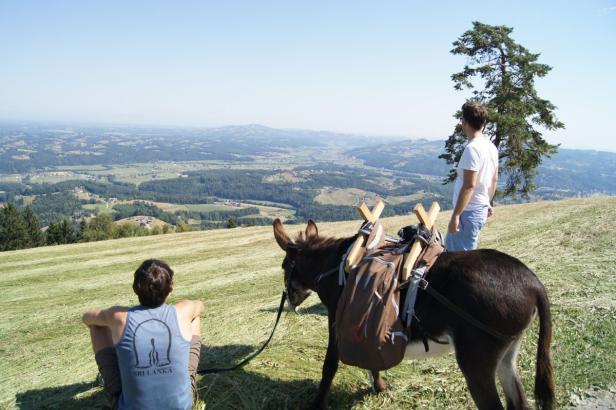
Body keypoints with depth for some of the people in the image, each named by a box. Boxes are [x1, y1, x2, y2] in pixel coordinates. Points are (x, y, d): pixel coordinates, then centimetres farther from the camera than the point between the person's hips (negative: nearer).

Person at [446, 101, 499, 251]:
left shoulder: (472, 148, -21)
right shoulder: (491, 146, 7)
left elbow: (469, 186, -24)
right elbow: (494, 180, 16)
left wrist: (455, 215, -21)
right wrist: (488, 203, 28)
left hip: (469, 212, -10)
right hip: (481, 209, 10)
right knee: (450, 245, 23)